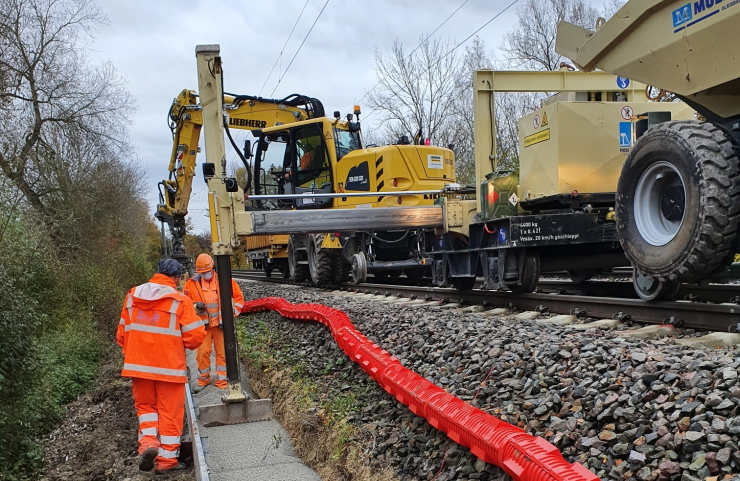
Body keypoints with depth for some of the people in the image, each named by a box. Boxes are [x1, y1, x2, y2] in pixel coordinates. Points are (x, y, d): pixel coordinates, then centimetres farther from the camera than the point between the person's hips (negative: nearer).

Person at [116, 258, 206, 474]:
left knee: (145, 405, 21)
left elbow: (122, 334, 7)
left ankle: (148, 442, -1)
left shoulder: (133, 296, 2)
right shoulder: (180, 301, -11)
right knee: (170, 412, 9)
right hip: (169, 367, -3)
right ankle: (167, 459, 15)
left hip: (138, 364, 4)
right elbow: (195, 336, -13)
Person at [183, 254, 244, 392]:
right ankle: (203, 380, 21)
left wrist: (231, 314, -2)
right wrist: (196, 306, -15)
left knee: (222, 353, 5)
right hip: (202, 324, 0)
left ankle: (222, 381, 16)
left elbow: (238, 297, 5)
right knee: (203, 352, 3)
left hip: (221, 324, 0)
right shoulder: (192, 283, 0)